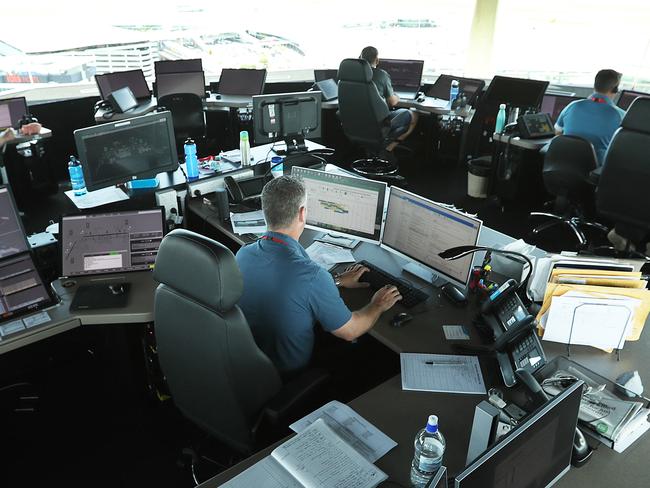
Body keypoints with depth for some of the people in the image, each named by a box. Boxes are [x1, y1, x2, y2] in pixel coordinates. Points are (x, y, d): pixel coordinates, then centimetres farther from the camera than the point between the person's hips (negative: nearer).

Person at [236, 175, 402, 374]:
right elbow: (350, 331, -17)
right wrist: (377, 306, 3)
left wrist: (338, 281, 16)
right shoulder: (312, 276, -34)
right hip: (289, 371, -5)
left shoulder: (243, 254, -13)